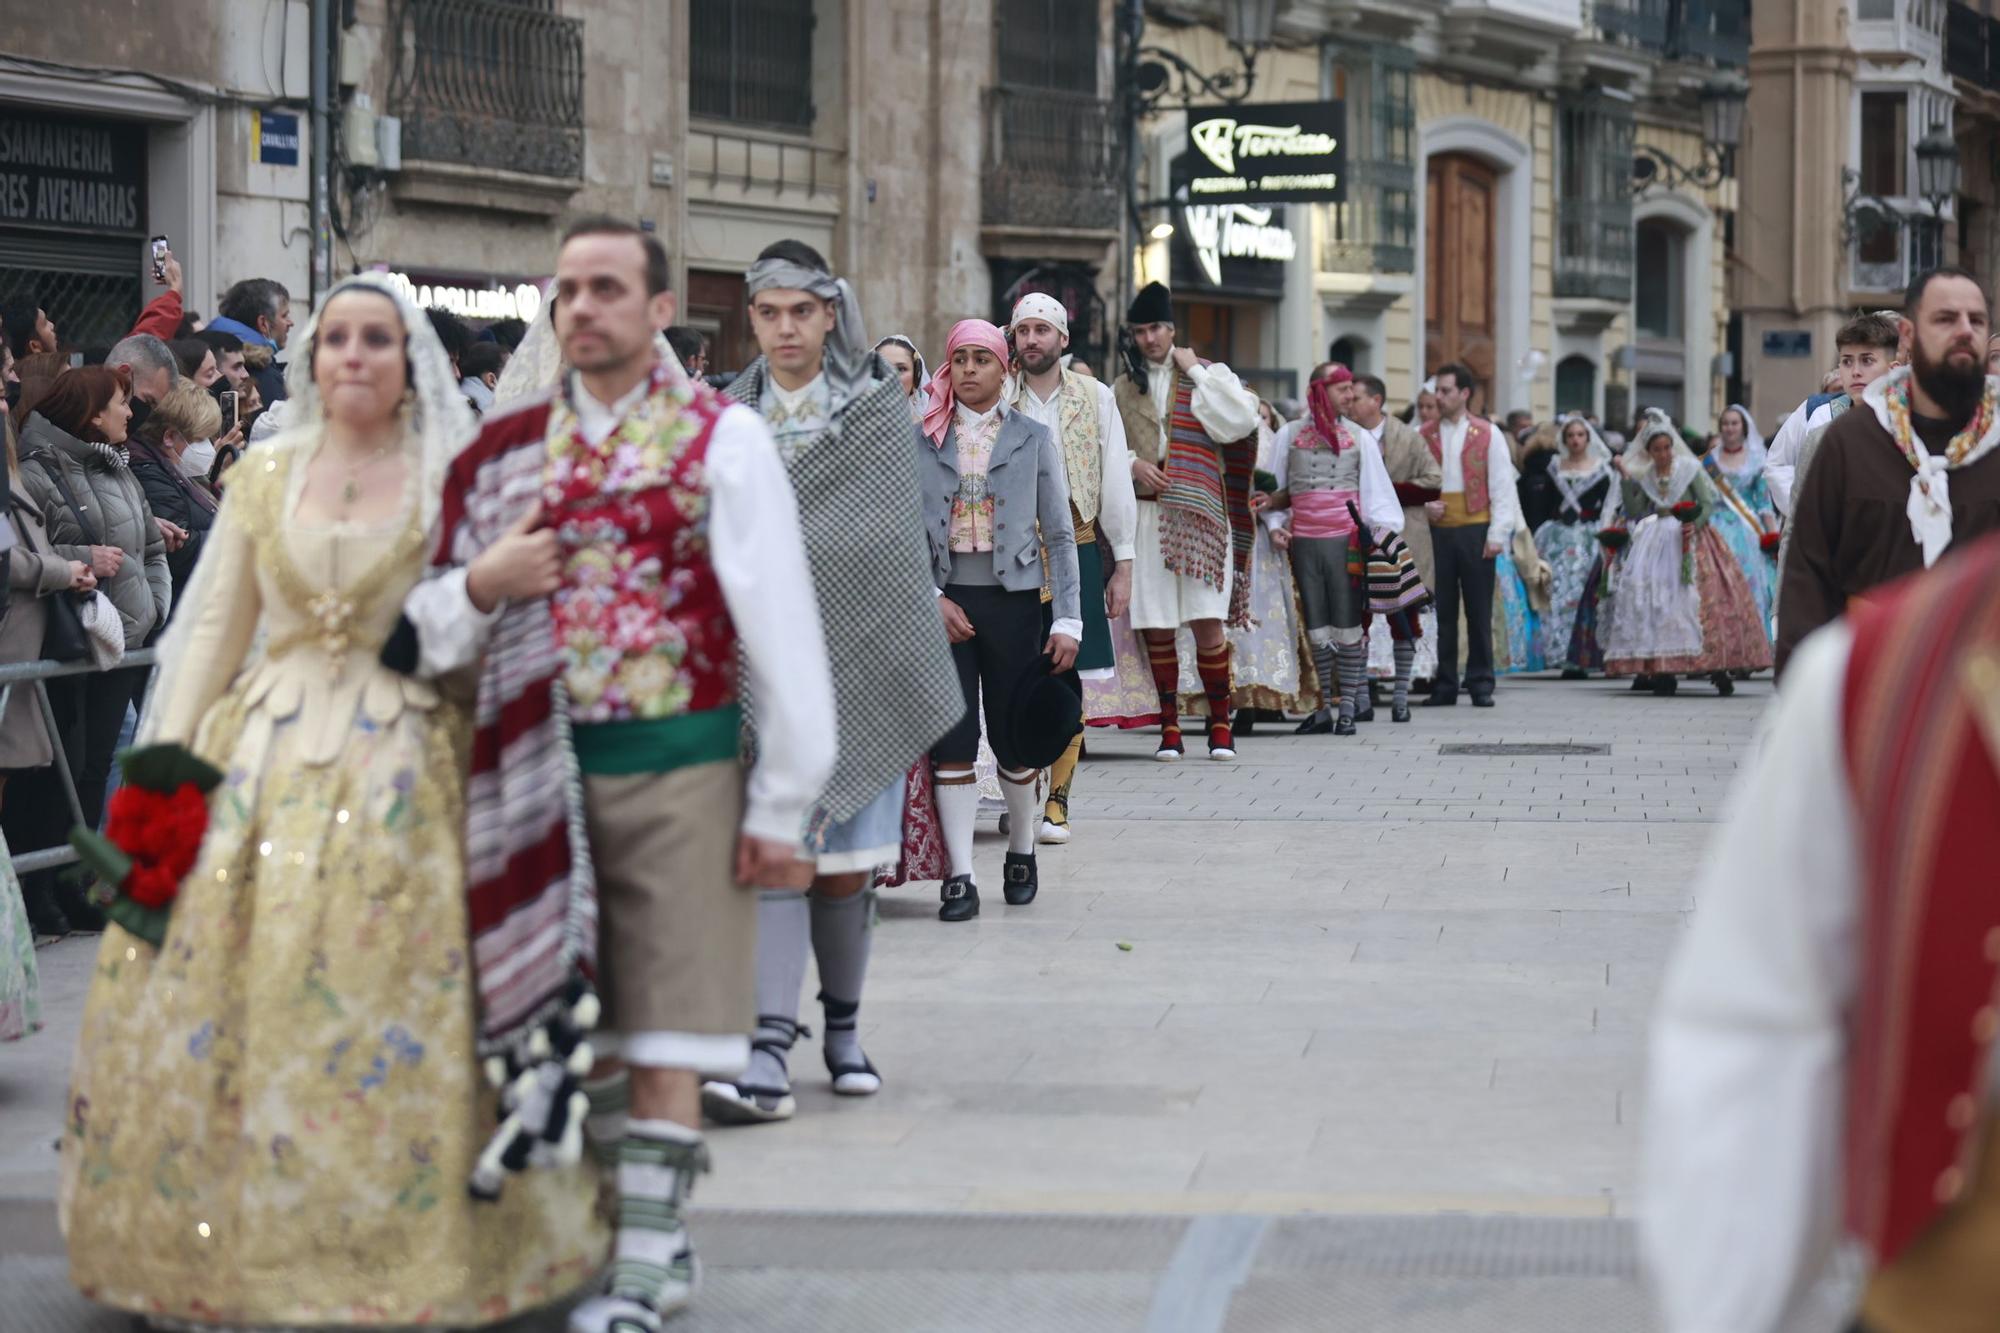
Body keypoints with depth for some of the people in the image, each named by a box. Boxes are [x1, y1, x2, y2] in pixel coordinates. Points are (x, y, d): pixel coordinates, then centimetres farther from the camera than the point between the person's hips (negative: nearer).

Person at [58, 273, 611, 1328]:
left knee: (388, 1007, -7)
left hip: (402, 763, -3)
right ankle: (223, 1242, 11)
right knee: (219, 998, -1)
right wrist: (168, 764, 5)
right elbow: (212, 627, 10)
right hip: (260, 753, 3)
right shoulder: (264, 475, 10)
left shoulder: (453, 482, 3)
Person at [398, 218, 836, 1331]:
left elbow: (780, 625, -5)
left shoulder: (722, 439, -3)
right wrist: (478, 587, -9)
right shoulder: (515, 448, 10)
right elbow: (431, 631, 15)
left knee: (661, 1027, -4)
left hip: (676, 763, -5)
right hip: (546, 767, 5)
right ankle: (646, 1234, 21)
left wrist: (780, 801, -9)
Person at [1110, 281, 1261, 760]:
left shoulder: (1208, 376, 9)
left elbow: (1243, 419, -9)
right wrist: (1131, 463, -8)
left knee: (1207, 622, -8)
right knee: (1156, 626, 0)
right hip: (1146, 516, 2)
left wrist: (1196, 372, -4)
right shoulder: (1122, 390, 15)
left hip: (1197, 514, -2)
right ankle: (1169, 728, 7)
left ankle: (1220, 724, 2)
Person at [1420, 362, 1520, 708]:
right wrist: (1424, 505, -7)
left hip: (1475, 529, -2)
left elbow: (1502, 487, 0)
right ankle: (1444, 684, 8)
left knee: (1479, 610, 2)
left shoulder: (1487, 434, 2)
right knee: (1442, 610, 2)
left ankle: (1481, 684, 8)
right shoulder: (1424, 436, 8)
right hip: (1437, 531, 2)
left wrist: (1498, 534, -7)